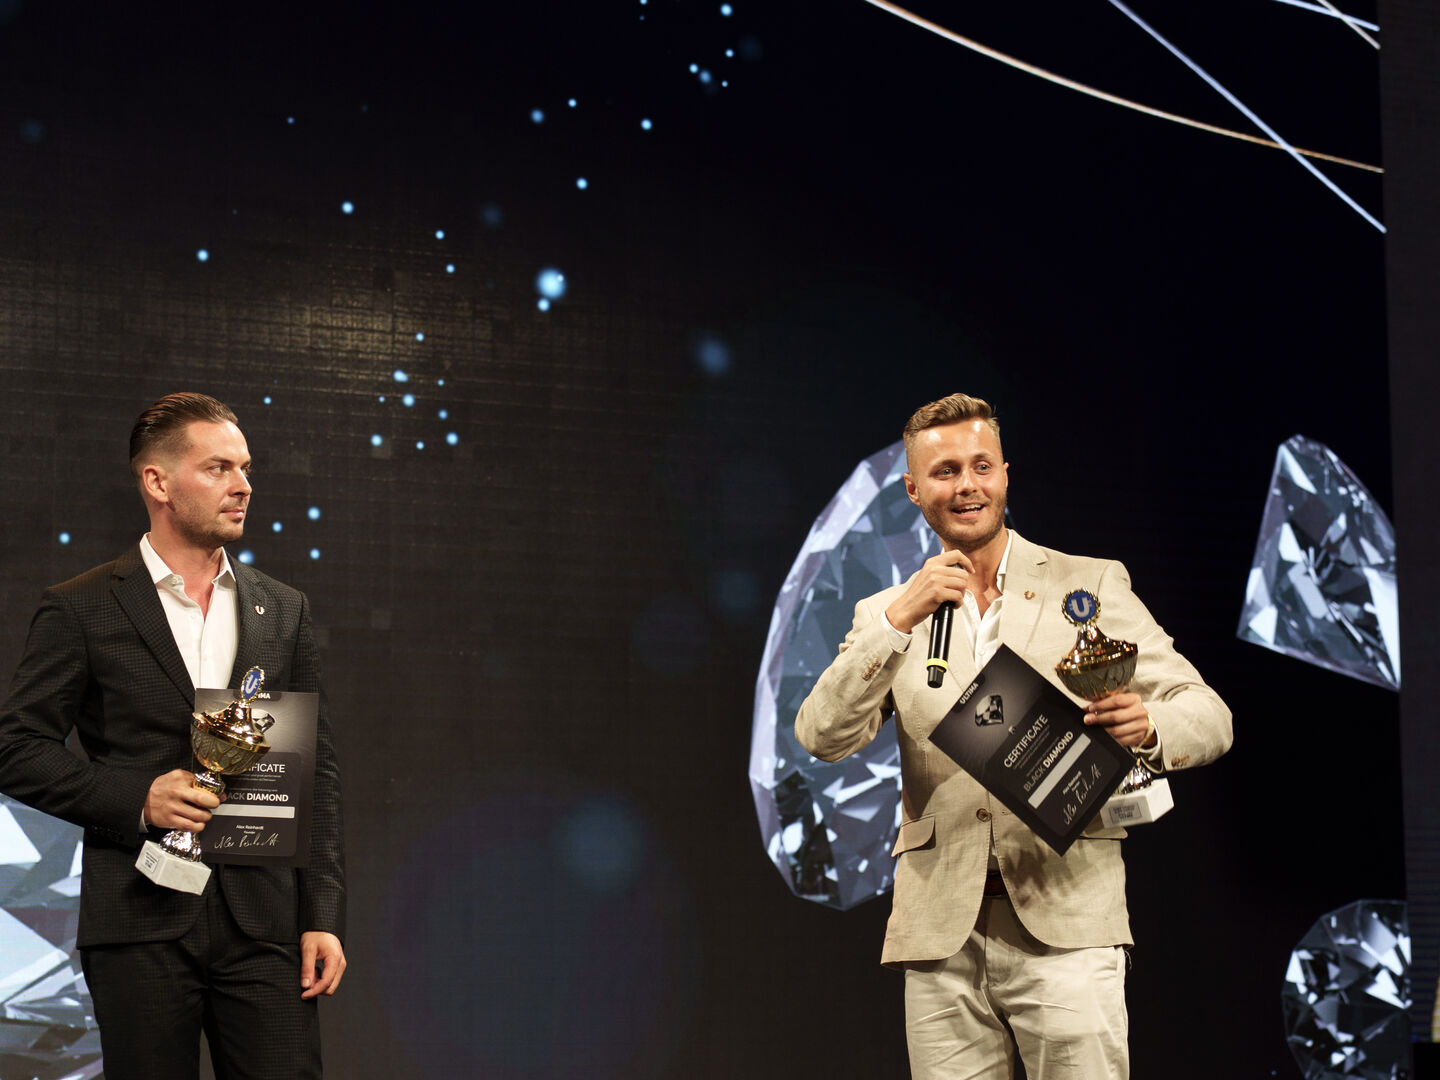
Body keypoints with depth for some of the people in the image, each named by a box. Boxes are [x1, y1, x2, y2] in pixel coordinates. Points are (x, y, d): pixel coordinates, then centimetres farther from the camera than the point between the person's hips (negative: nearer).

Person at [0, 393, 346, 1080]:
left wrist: (323, 915, 4)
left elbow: (316, 771, 11)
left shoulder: (283, 610, 12)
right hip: (142, 919, -2)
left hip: (263, 920, 3)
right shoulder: (81, 609, 2)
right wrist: (136, 797, -14)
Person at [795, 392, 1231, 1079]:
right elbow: (822, 738, -1)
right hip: (941, 932, 2)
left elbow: (1209, 717, 6)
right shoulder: (884, 616, 13)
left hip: (1065, 921, -2)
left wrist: (1146, 726, -18)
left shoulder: (1090, 586, 8)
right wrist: (900, 619, -13)